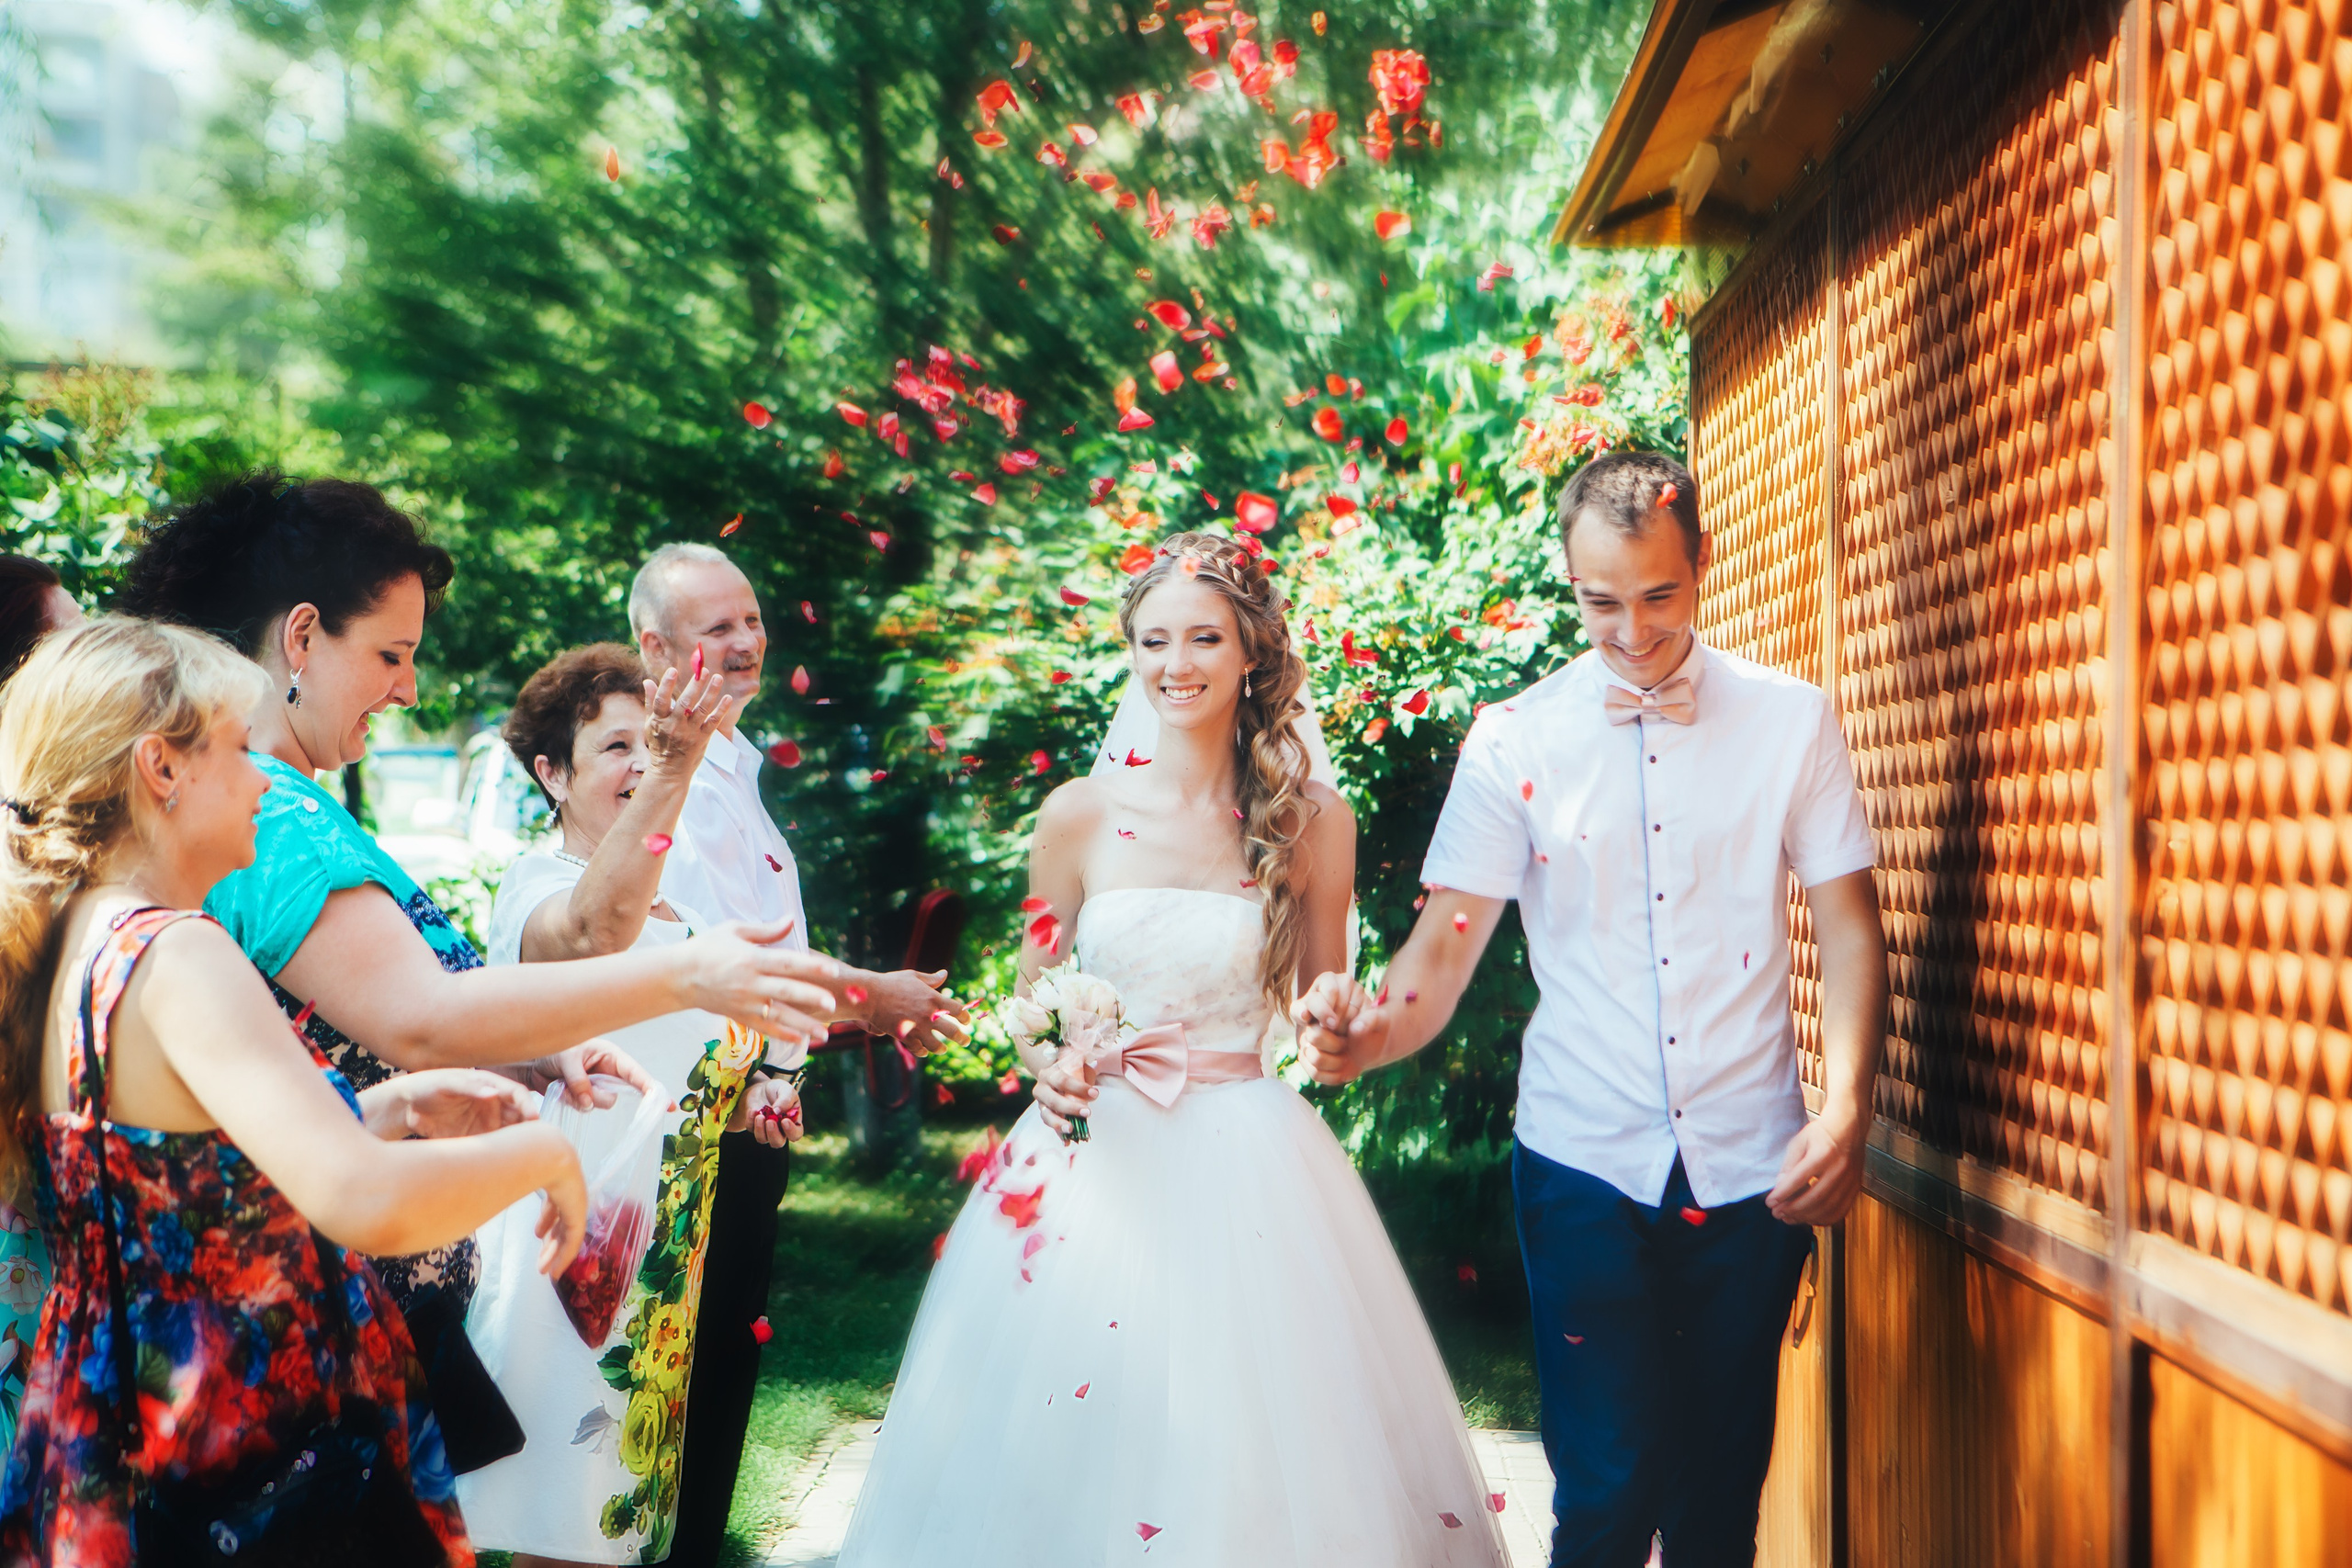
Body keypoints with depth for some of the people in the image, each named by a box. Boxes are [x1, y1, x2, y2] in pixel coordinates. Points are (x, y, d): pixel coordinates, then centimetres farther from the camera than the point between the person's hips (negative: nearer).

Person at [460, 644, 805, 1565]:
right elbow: (590, 929, -41)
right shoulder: (539, 886, -14)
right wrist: (671, 770, -54)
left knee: (630, 1467, 17)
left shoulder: (662, 897, 12)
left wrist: (741, 1097, 6)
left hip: (665, 1233, 8)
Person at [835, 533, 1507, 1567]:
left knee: (1248, 1451, 1)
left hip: (1249, 1171, -1)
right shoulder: (1080, 814, 0)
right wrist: (1050, 1062, -8)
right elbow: (1030, 996, 11)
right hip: (1096, 1157, 1)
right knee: (1070, 1453, 6)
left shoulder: (1312, 821, -1)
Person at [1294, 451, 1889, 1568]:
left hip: (1751, 1170, 1)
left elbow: (1848, 926, 3)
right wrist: (1366, 1033, -26)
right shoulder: (1514, 741, 0)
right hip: (1584, 1165, -1)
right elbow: (1446, 945, -4)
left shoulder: (1793, 722, 3)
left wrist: (1846, 1108, -11)